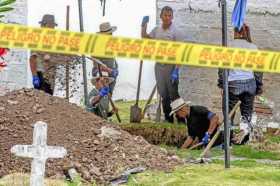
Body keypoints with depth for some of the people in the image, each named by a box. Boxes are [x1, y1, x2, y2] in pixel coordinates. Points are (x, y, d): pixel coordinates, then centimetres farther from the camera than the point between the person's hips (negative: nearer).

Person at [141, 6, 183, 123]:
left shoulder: (175, 32, -9)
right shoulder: (156, 30, 8)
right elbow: (145, 38, 24)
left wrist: (176, 71, -20)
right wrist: (144, 25, 9)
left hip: (170, 66, -6)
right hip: (159, 66, 6)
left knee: (174, 94, -5)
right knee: (164, 95, 13)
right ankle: (168, 119, 22)